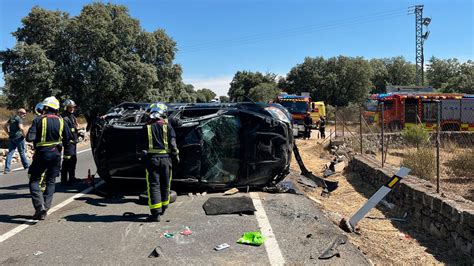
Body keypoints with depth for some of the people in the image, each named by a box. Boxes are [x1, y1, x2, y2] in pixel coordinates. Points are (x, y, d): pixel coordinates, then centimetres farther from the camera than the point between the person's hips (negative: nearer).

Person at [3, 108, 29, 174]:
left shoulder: (11, 118, 14)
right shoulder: (19, 119, -12)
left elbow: (5, 126, 19)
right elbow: (21, 128, -25)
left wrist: (9, 133, 16)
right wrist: (25, 135, -12)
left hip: (11, 138, 7)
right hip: (18, 138, -7)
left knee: (10, 152, 4)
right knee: (22, 152, 7)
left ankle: (7, 169, -1)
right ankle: (26, 165, 21)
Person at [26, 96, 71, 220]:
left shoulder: (39, 120, -10)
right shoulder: (61, 121, 1)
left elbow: (29, 138, -16)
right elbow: (67, 138, 6)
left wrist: (37, 137, 5)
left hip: (42, 154, -3)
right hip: (56, 154, 4)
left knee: (34, 180, 8)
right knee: (51, 182, 13)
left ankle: (40, 206, -9)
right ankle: (45, 209, 11)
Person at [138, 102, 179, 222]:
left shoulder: (146, 127, 2)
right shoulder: (167, 126, 0)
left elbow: (141, 146, 4)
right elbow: (172, 143, -2)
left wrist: (143, 156, 17)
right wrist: (175, 156, 8)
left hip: (151, 159, -1)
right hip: (165, 158, 1)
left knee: (153, 185, 0)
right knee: (165, 185, 14)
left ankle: (155, 213, -4)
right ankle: (163, 209, 28)